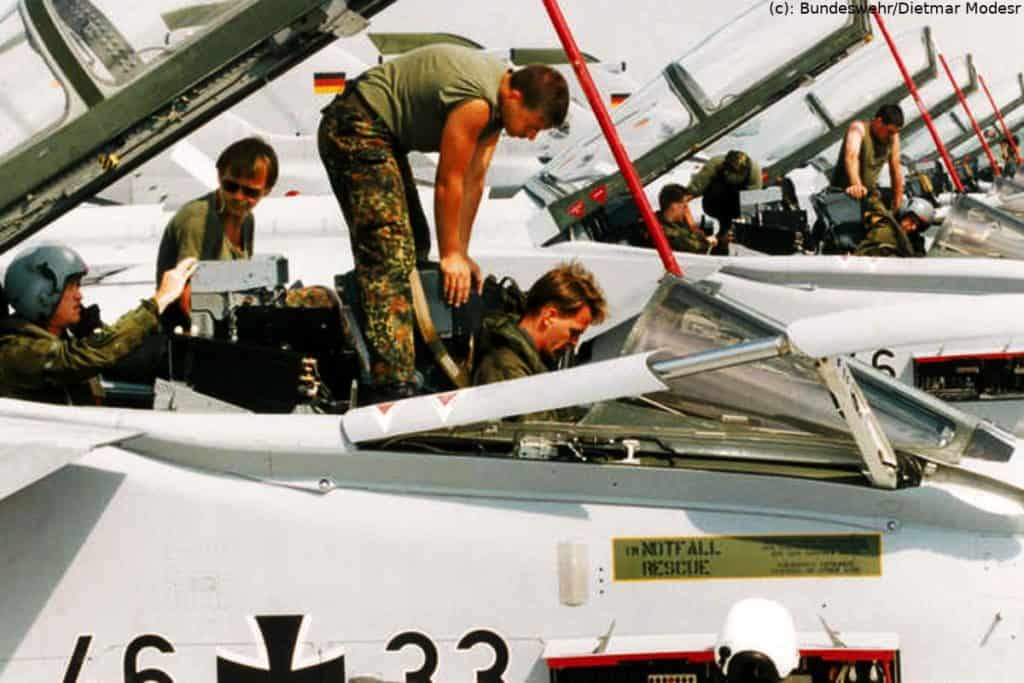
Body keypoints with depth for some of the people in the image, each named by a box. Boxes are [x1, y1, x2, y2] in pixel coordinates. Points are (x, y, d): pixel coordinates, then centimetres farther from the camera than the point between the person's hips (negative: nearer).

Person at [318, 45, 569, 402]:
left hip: (382, 135, 11)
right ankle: (394, 384, -24)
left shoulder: (497, 99, 4)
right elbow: (448, 182, -18)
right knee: (390, 256, -19)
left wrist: (461, 252, 7)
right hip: (357, 131, -11)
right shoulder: (476, 103, -26)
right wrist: (451, 255, -7)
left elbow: (474, 180, 7)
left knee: (414, 249, 17)